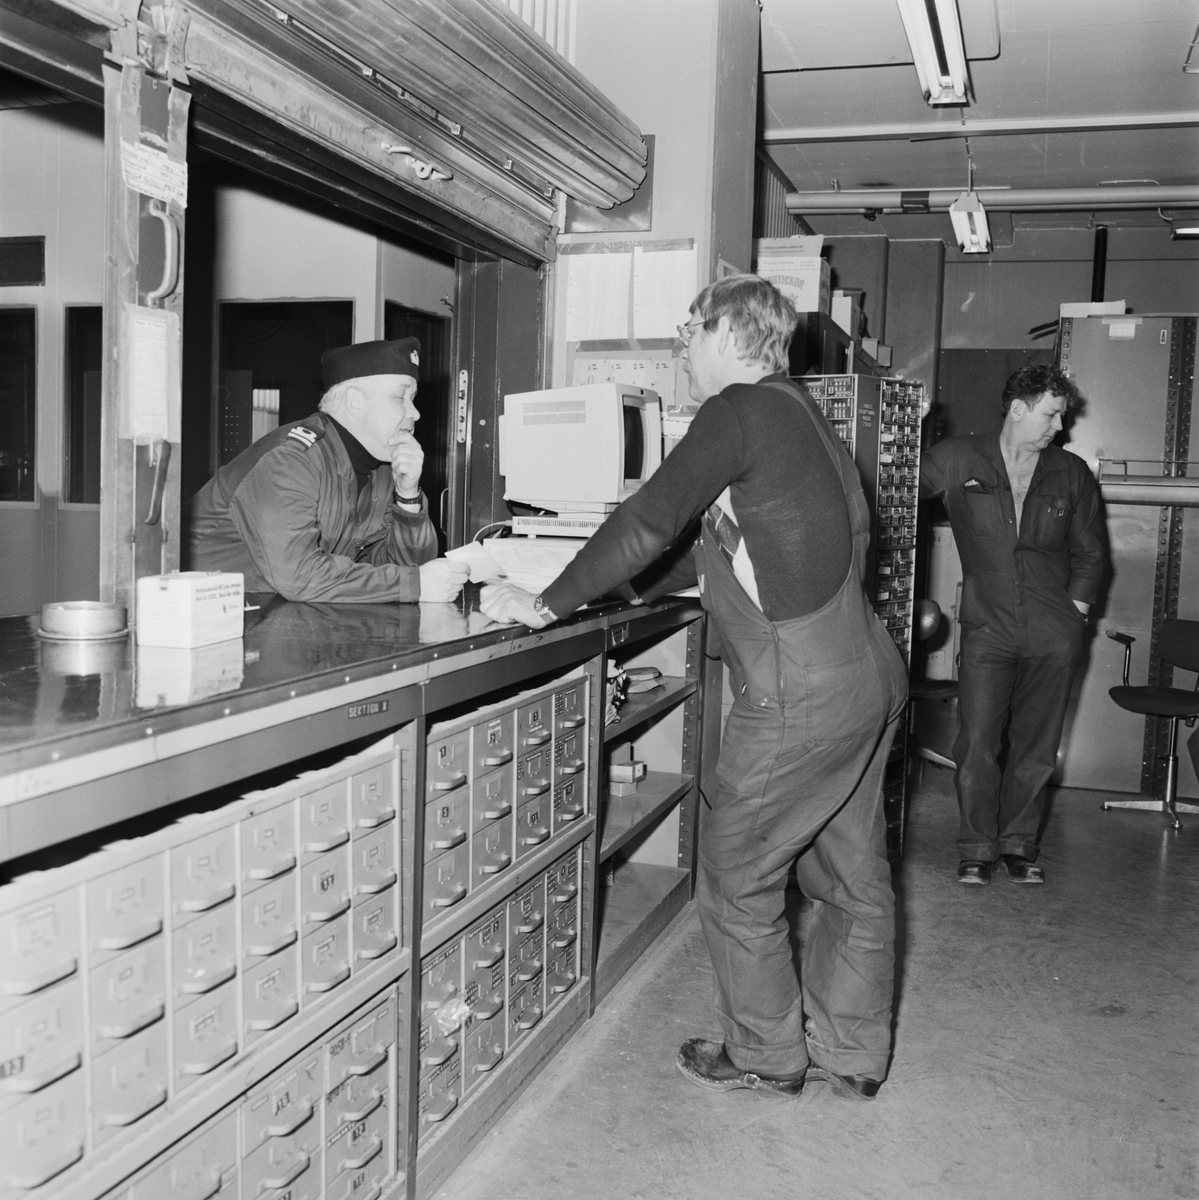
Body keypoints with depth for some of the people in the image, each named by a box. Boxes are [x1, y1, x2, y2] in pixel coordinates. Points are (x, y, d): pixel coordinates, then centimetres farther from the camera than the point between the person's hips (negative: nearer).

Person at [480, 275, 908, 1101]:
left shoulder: (741, 411, -11)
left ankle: (767, 1056, 23)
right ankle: (852, 1054, 32)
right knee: (853, 875, 17)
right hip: (869, 675, 10)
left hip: (799, 694, -9)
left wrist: (547, 605, -10)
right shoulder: (795, 413, 17)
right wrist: (641, 586, 24)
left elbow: (648, 523, -18)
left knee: (737, 876, 7)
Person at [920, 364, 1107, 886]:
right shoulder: (957, 460, 0)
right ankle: (977, 851, 9)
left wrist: (1076, 610, 6)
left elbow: (1090, 550, 16)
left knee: (1036, 748, 8)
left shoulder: (1071, 474, 9)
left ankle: (1020, 845, 23)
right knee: (976, 744, -6)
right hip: (987, 628, -2)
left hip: (1053, 636, 3)